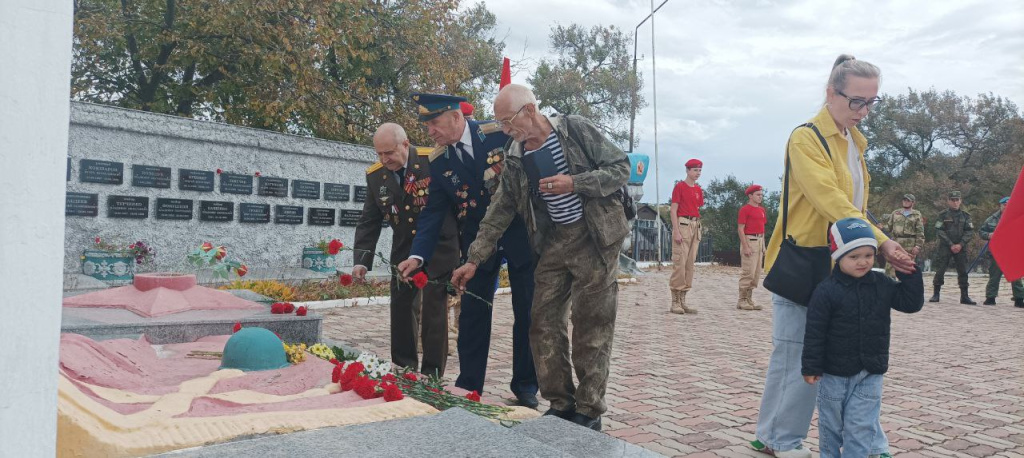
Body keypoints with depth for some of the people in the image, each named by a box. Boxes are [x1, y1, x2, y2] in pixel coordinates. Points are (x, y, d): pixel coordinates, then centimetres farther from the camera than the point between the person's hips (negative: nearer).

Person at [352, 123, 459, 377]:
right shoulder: (375, 175, -3)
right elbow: (369, 221, 0)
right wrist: (361, 260, -10)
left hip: (438, 247, -5)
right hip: (404, 250, 5)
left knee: (434, 309, -6)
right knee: (400, 307, 6)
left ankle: (432, 375, 4)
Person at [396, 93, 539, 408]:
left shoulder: (502, 134, -14)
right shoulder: (438, 161, -3)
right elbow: (433, 212, -3)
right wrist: (418, 255, -16)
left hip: (519, 235, -2)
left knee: (527, 315, 5)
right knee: (472, 314, 1)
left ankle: (525, 386, 18)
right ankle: (468, 385, 13)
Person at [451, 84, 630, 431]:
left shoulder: (577, 130, -8)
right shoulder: (515, 159, 5)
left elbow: (621, 168, -7)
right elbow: (499, 212, 9)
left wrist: (574, 183, -20)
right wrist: (474, 259, 5)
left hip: (595, 238, -5)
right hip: (553, 242, 5)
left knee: (591, 328, -2)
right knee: (544, 323, 3)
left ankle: (590, 411, 10)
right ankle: (561, 404, 17)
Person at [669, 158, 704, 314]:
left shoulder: (699, 189, 16)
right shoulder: (679, 186, -4)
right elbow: (673, 210, -8)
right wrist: (676, 231, -16)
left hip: (696, 225, 7)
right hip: (682, 224, -7)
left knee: (690, 263, 7)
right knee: (679, 262, -9)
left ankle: (683, 299, 11)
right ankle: (675, 301, -5)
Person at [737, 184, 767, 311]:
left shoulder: (761, 210, 17)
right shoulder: (744, 209, -8)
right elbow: (740, 229, -12)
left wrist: (764, 246, 16)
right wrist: (745, 247, -19)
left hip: (760, 241, 9)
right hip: (749, 240, -9)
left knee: (756, 273, 9)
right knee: (748, 272, -9)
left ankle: (749, 299, 16)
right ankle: (742, 301, -3)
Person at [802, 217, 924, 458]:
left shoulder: (882, 284, 0)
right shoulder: (826, 291, -14)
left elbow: (913, 303, 4)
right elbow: (815, 332, -12)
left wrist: (909, 274, -7)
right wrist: (811, 367, -12)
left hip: (871, 372, 2)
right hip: (834, 372, -2)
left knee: (861, 424, 2)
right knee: (831, 422, 13)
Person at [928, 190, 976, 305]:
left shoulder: (965, 216, 9)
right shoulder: (943, 215, 2)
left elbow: (970, 232, 3)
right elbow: (939, 231, -5)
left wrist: (960, 244, -10)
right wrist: (951, 245, -11)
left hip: (961, 248, 2)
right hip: (945, 247, -2)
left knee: (963, 272, 3)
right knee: (940, 271, -4)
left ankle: (964, 296, 9)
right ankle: (936, 294, 4)